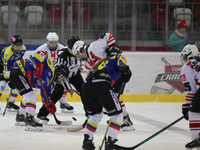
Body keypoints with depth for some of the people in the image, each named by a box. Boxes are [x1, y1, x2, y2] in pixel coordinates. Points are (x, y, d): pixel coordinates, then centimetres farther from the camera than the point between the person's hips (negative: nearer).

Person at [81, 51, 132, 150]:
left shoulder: (102, 62, 39)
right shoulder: (115, 59, 21)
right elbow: (120, 57, -5)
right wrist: (126, 70, -17)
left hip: (86, 86, 7)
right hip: (101, 85, -7)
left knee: (96, 114, 28)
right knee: (117, 115, 4)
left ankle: (87, 141, 25)